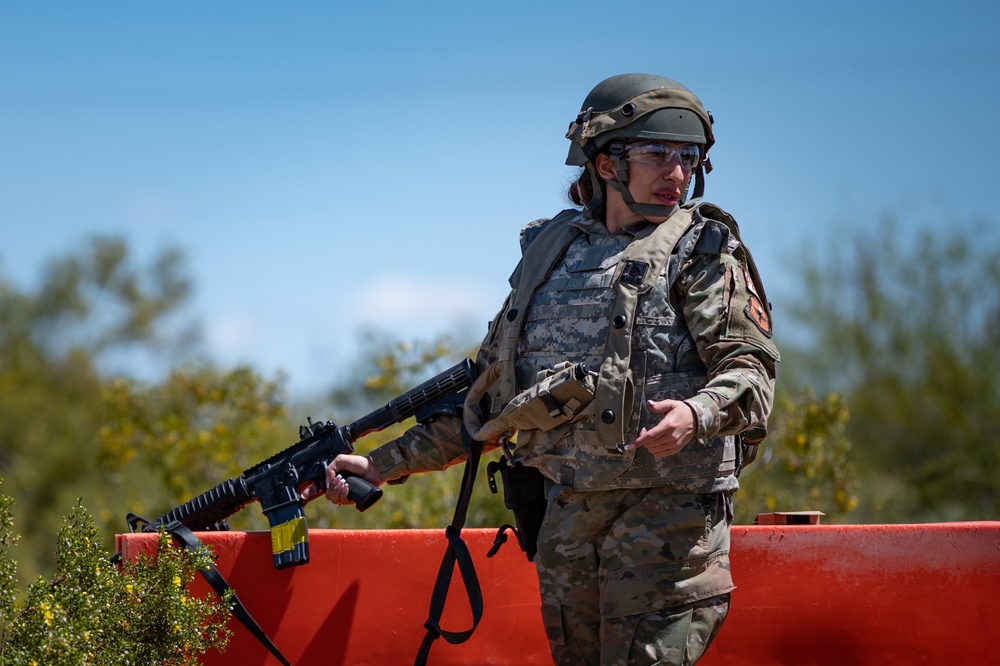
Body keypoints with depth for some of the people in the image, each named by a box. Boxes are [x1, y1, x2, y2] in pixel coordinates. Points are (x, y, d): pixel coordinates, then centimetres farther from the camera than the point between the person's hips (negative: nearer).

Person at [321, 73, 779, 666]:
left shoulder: (704, 251, 2)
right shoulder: (551, 253, 15)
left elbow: (752, 368, -9)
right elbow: (491, 398, 21)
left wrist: (696, 413, -31)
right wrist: (382, 466, 18)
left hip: (669, 509, -5)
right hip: (568, 516, 5)